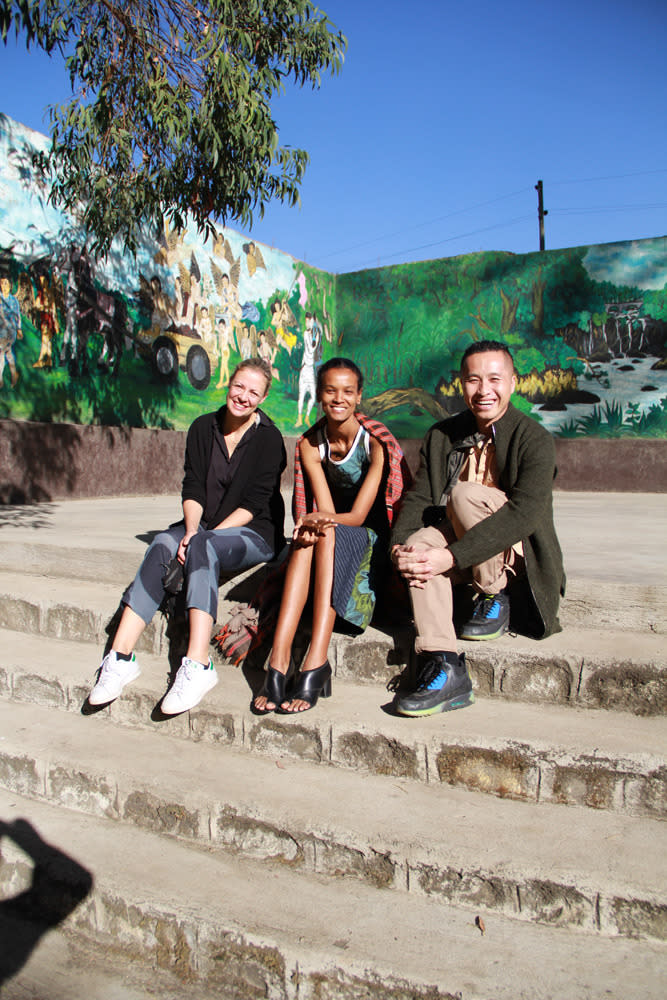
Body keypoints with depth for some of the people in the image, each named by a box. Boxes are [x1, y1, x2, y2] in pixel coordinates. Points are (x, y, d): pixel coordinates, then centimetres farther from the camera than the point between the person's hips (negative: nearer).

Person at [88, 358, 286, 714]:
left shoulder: (268, 437, -6)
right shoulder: (203, 428, 8)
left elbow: (255, 504, -12)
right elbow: (192, 488, 3)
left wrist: (203, 536, -19)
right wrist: (192, 529, -16)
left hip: (254, 533, -4)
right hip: (205, 526, 4)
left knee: (202, 548, -35)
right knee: (162, 545, -26)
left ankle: (198, 665, -42)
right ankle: (120, 656, -30)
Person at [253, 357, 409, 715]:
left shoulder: (376, 442, -14)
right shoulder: (310, 444, -2)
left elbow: (358, 516, -18)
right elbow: (326, 510, -11)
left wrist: (323, 520, -38)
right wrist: (317, 522, -35)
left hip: (375, 539, -3)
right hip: (333, 541, 3)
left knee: (327, 535, -34)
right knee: (306, 539, -31)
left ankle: (316, 664, -42)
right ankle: (279, 661, -40)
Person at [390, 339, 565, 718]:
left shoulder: (535, 440, -12)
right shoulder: (442, 436, 5)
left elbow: (523, 513, -25)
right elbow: (418, 498, -2)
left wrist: (452, 557, -35)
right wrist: (400, 546, -25)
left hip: (518, 551, -4)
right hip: (466, 546, 4)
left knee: (465, 494, -29)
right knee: (420, 541, -29)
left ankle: (495, 601, -9)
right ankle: (445, 669, -30)